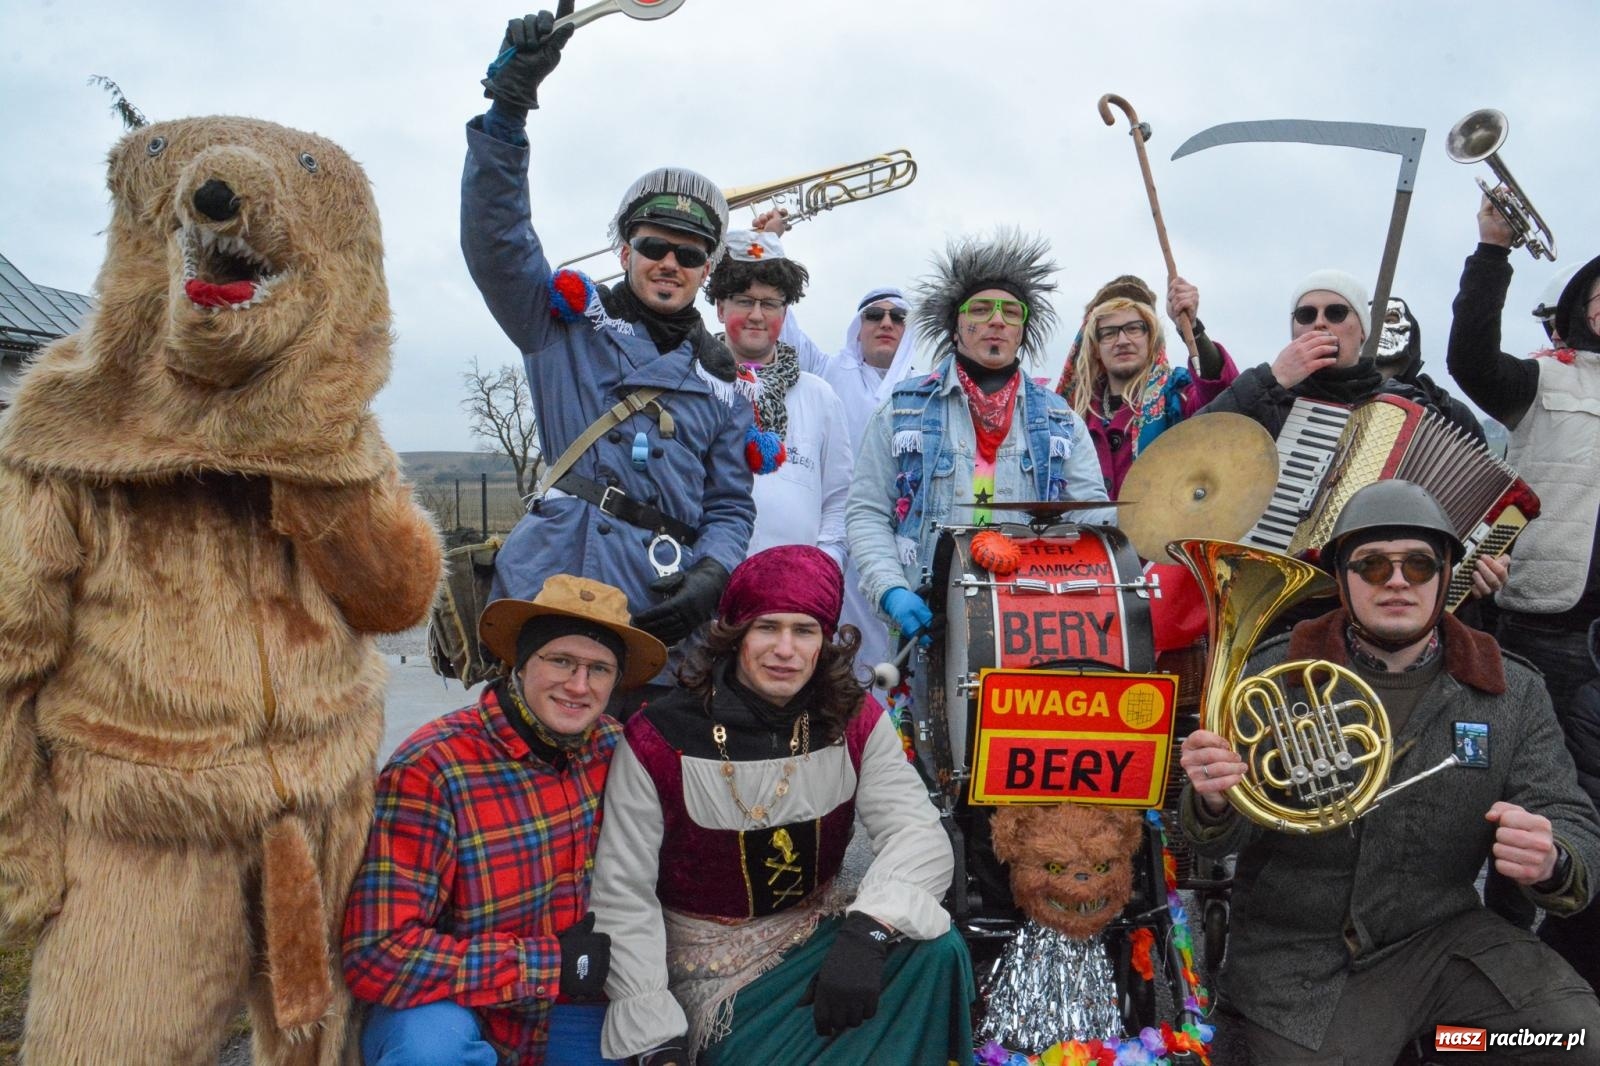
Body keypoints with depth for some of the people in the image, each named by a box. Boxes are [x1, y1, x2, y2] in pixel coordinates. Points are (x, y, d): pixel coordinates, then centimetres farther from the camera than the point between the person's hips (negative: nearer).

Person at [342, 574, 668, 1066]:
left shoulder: (613, 747, -9)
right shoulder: (430, 769, -23)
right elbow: (378, 956, -27)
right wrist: (556, 962, -23)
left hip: (563, 1016, 5)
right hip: (445, 1015, -4)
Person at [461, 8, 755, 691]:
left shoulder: (722, 381, 19)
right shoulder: (567, 317, 13)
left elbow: (729, 507, 17)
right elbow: (494, 238, -2)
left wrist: (709, 577, -3)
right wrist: (507, 110, -14)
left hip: (662, 609, 3)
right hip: (554, 580, -2)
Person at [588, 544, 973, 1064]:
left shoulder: (856, 721, -7)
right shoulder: (658, 739, -15)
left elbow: (919, 836, -18)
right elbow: (623, 894, -12)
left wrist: (865, 933, -37)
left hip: (824, 926, 3)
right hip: (713, 957, -3)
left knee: (937, 954, -22)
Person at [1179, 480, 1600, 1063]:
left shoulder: (1513, 693, -1)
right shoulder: (1274, 676, -8)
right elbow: (1219, 839, -9)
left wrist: (1550, 862, -29)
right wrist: (1213, 802, -35)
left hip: (1443, 936, 2)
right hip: (1299, 961, -2)